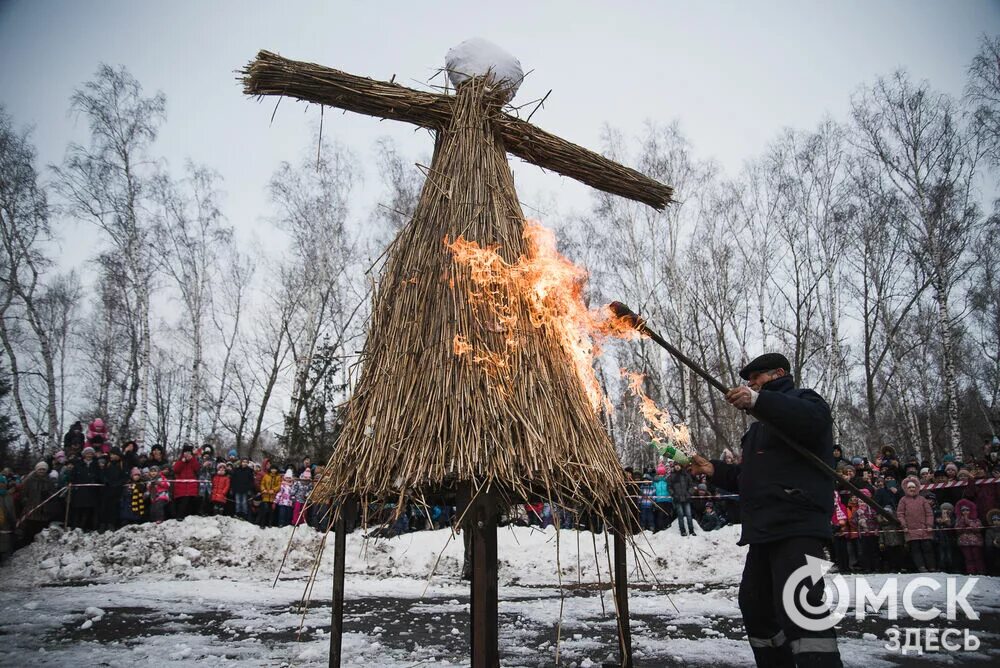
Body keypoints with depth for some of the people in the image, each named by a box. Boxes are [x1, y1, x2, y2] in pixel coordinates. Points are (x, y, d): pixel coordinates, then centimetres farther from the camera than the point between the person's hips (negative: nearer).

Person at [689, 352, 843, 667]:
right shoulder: (763, 424, 30)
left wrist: (759, 401, -35)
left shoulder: (802, 399, 3)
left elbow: (812, 421, -23)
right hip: (766, 528, 10)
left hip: (796, 525, -10)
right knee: (755, 605, 14)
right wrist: (715, 470, 16)